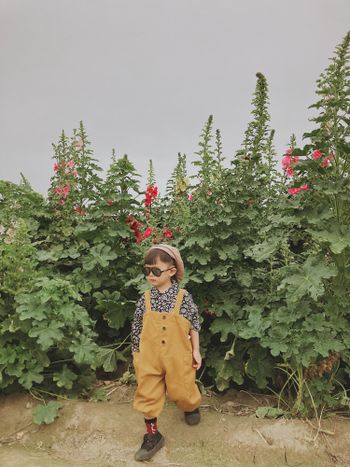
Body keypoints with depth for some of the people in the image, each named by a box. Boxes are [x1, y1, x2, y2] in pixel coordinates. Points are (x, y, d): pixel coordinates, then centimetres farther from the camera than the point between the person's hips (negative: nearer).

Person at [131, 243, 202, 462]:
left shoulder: (183, 297, -12)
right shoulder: (145, 299, -7)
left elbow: (194, 325, -1)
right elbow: (137, 330, 2)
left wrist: (195, 350, 0)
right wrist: (137, 356, 5)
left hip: (177, 357, -2)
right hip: (150, 358, 2)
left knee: (181, 390, 14)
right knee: (148, 395, 9)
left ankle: (192, 407, 50)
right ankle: (153, 435, 29)